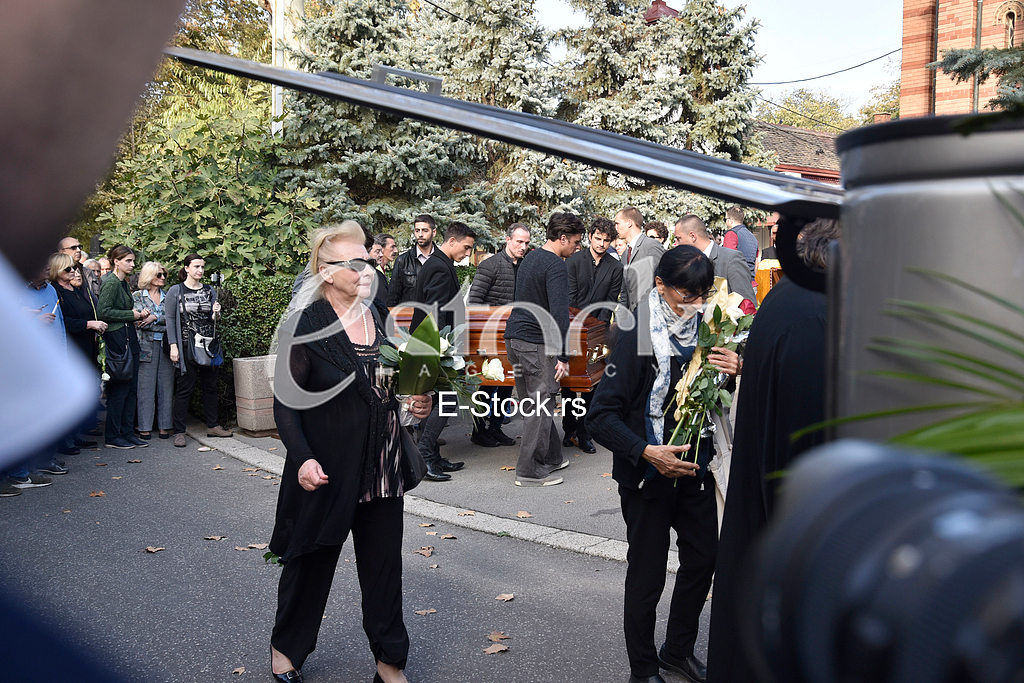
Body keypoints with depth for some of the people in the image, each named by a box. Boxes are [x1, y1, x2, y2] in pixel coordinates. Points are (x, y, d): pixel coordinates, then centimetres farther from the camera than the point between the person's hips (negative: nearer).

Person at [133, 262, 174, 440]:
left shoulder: (168, 296, 14)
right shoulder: (137, 296, 5)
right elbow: (139, 321, -6)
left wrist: (155, 317, -14)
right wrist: (164, 323, -11)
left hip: (166, 345, 3)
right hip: (146, 346, -3)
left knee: (166, 385, 4)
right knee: (146, 387, -1)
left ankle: (165, 425, 11)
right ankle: (145, 427, 6)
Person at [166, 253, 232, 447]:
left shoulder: (210, 291, 12)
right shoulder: (175, 291, 0)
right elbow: (170, 320, -3)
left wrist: (216, 314, -8)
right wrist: (173, 346, -10)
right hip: (187, 346, -4)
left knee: (210, 386, 9)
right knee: (185, 388, -2)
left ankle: (212, 425, 20)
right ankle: (179, 431, 3)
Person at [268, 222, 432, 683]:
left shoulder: (382, 319, 6)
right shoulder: (305, 326, -10)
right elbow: (286, 401, -11)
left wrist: (417, 403, -1)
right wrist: (302, 457, -22)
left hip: (382, 470, 5)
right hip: (327, 469, -4)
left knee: (384, 566, 11)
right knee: (311, 562, 13)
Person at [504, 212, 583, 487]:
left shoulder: (529, 258, 16)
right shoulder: (556, 266, -13)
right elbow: (559, 314, -20)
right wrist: (563, 356, -18)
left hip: (514, 338, 9)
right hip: (536, 343, -9)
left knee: (531, 404, 14)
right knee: (540, 407, -2)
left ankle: (551, 458, 25)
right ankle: (529, 471, 2)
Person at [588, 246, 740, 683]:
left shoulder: (704, 331, -1)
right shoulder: (637, 339, -19)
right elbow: (601, 416, -20)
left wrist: (732, 374, -11)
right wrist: (647, 452, -30)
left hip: (695, 469, 6)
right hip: (649, 476, -6)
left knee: (703, 560, 16)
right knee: (647, 576, 6)